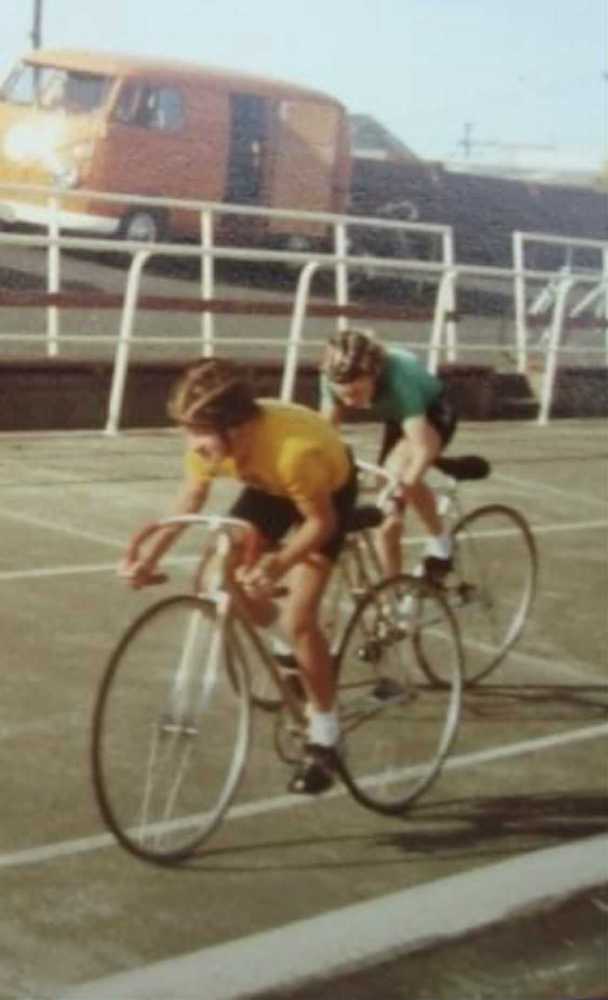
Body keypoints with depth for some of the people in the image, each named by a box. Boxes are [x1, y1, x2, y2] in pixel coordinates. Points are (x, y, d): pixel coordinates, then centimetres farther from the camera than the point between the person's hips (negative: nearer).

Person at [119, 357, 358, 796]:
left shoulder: (293, 449, -43)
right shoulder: (210, 439, -27)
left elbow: (321, 522, -30)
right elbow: (190, 500, -11)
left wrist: (278, 564, -44)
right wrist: (150, 554, -23)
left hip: (328, 490, -6)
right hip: (269, 486, 6)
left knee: (297, 619, -16)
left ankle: (324, 739, 1)